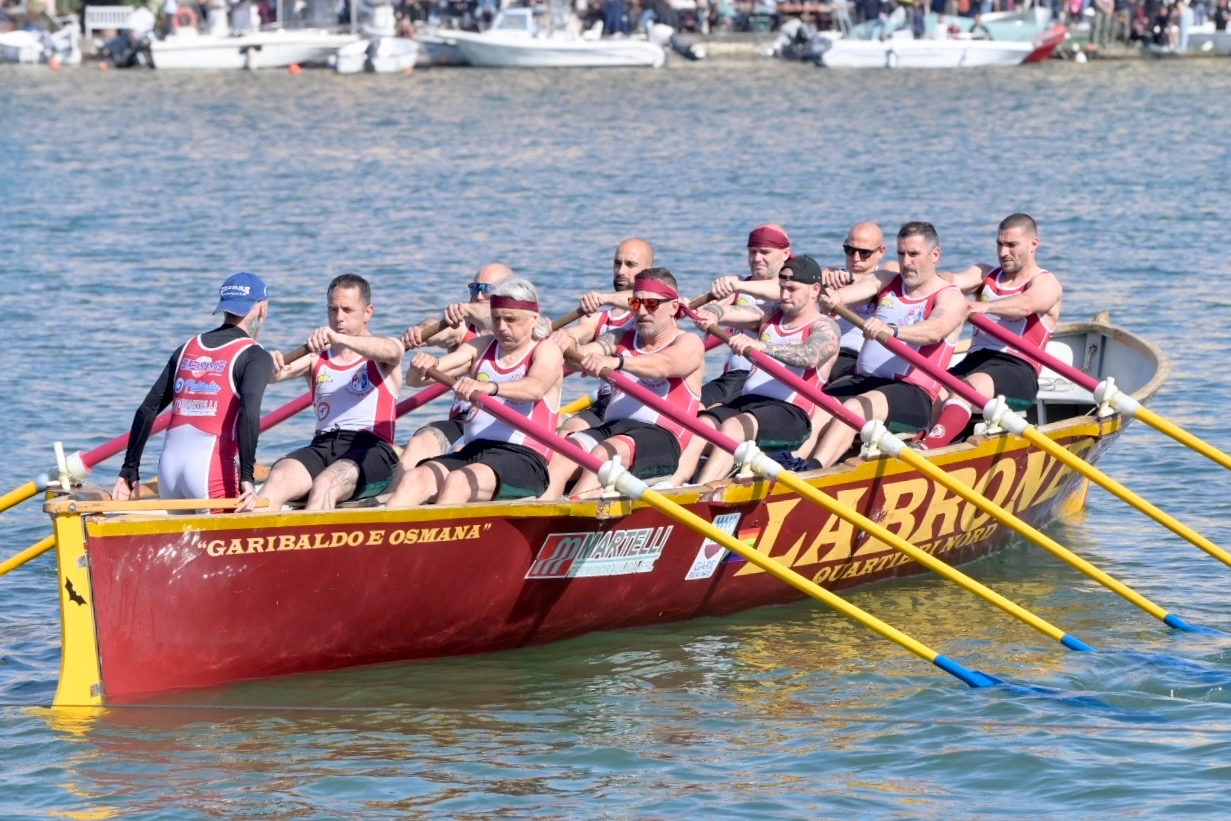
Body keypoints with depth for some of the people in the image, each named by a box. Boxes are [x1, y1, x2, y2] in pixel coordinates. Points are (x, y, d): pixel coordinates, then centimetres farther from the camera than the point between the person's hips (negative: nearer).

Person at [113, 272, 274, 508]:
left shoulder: (188, 349, 18)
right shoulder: (255, 356, 1)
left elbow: (147, 410, 16)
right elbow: (249, 413, -16)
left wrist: (130, 471, 19)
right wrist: (246, 477, -19)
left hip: (168, 471, 6)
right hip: (212, 471, -6)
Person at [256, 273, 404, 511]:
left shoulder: (387, 348, 11)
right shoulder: (317, 357, 22)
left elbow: (391, 352, -15)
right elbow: (279, 373, 4)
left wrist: (339, 339, -33)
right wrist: (271, 368, -24)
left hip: (371, 449, -3)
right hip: (322, 446, 3)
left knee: (324, 485, -35)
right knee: (277, 480, -28)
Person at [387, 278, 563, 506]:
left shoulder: (546, 350, 3)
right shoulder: (481, 347, 19)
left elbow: (536, 389, -22)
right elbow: (414, 380, 11)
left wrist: (489, 387, -42)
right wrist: (422, 367, -15)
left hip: (522, 459, -5)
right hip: (472, 452, 5)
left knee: (457, 481, -35)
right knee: (415, 479, -25)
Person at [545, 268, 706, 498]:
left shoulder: (688, 344, 5)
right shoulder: (622, 339, 22)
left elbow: (663, 366, -19)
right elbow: (583, 354, 3)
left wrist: (615, 362, -38)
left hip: (660, 437, -5)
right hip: (611, 428, 5)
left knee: (605, 452, -34)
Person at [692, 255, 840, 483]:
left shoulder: (825, 328, 1)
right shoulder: (770, 316, 21)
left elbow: (810, 356, -23)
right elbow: (726, 311, 6)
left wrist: (759, 346, -38)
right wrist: (711, 314, -20)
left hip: (790, 413, -7)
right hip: (746, 401, 7)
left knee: (733, 427, -34)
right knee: (700, 424, -22)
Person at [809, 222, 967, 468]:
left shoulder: (950, 298, 1)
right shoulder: (886, 282, 19)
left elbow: (933, 331, -22)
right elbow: (856, 291, -3)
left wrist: (891, 330, -42)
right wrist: (834, 298, -29)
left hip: (911, 394, -6)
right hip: (860, 380, 6)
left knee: (853, 408, -34)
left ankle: (810, 471, -54)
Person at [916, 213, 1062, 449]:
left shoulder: (1045, 283, 6)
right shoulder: (985, 275, 23)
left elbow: (1025, 306, -19)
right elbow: (952, 281, 1)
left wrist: (985, 307, -40)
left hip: (1017, 369, -6)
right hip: (974, 360, 6)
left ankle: (925, 450, -59)